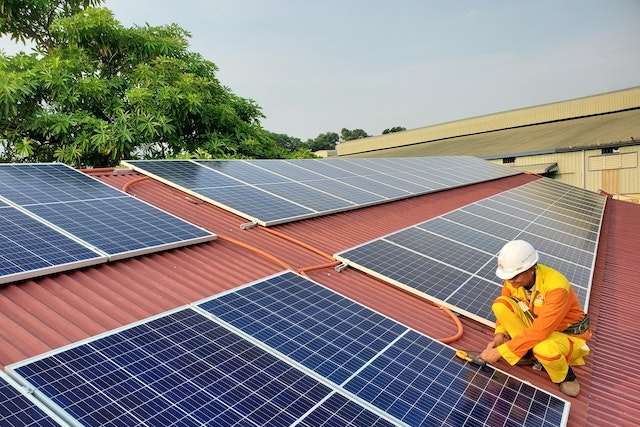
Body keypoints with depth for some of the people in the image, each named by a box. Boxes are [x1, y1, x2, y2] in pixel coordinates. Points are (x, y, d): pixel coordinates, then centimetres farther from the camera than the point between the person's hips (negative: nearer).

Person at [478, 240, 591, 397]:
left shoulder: (556, 286, -35)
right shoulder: (513, 279, -15)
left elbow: (540, 332, -38)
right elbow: (504, 310, 3)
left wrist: (500, 351, -36)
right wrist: (499, 334, -16)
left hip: (567, 333, -5)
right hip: (536, 322, 6)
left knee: (544, 349, -40)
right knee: (500, 304, -19)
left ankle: (565, 375, -3)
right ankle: (528, 352, -3)